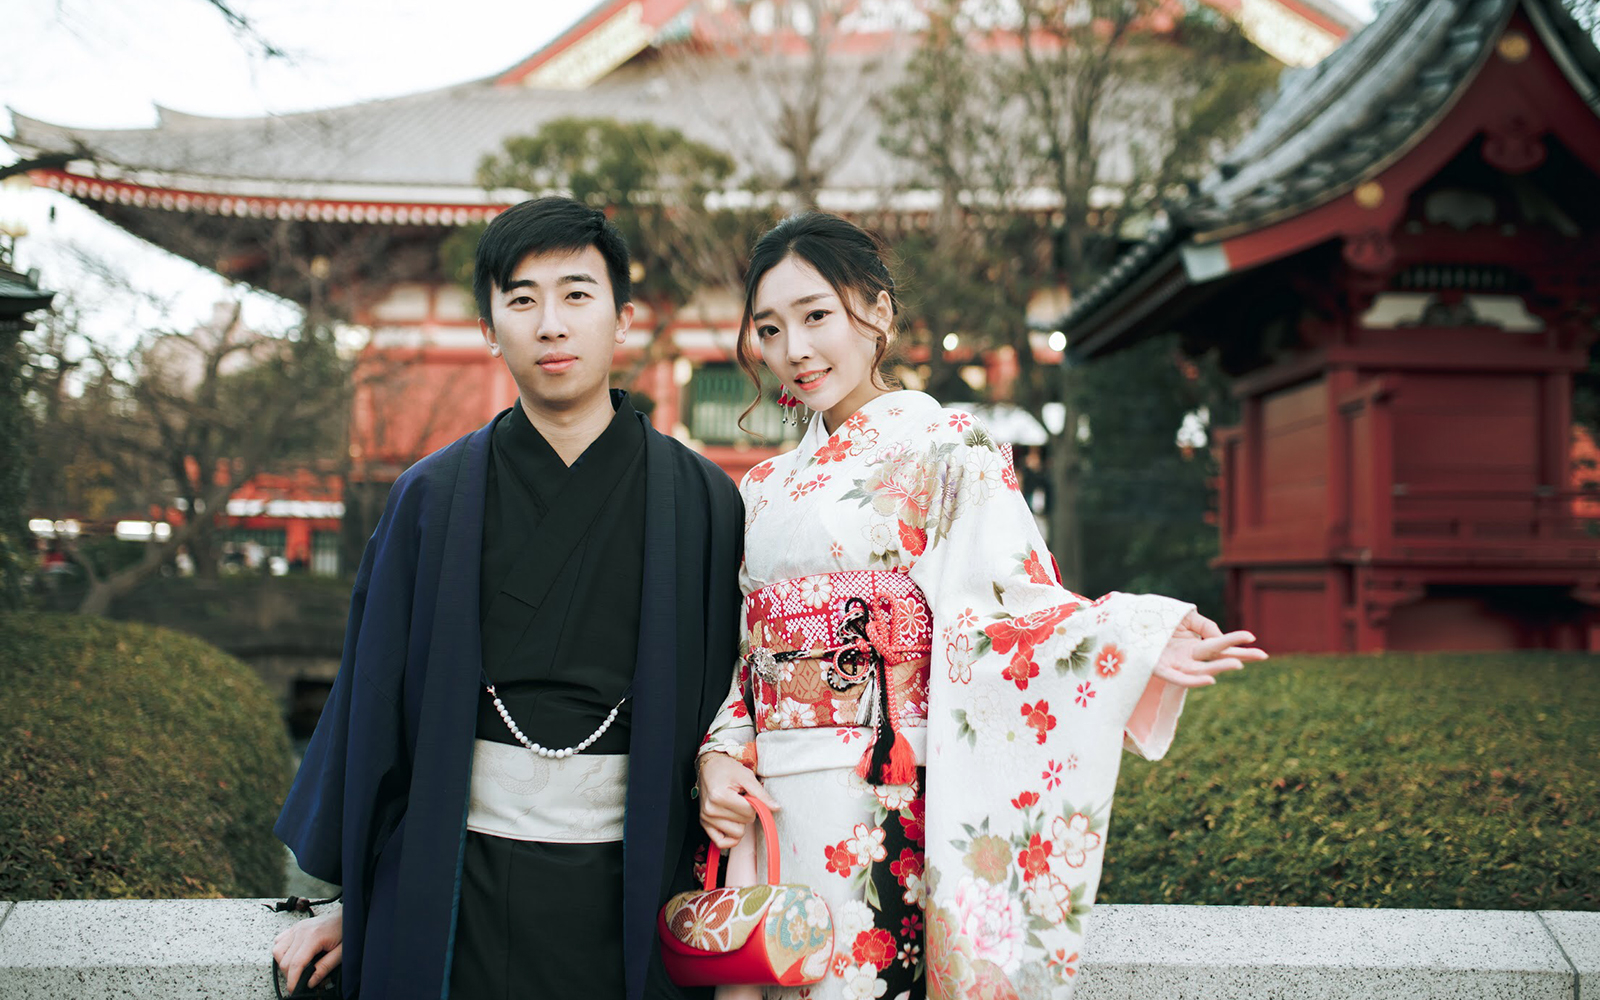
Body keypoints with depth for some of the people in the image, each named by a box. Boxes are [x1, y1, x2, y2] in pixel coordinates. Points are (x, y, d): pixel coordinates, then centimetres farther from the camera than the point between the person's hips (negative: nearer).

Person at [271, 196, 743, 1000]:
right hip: (456, 885, 1)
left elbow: (720, 709, 1)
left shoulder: (699, 502, 0)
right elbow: (373, 699, 5)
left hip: (623, 892, 0)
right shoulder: (436, 498, 3)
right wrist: (353, 900, 5)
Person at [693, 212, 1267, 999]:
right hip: (772, 813, 6)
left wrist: (1138, 642, -29)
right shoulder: (765, 489, 16)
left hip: (887, 810, -6)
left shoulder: (944, 449, -2)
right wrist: (719, 756, -1)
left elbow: (1006, 612, -12)